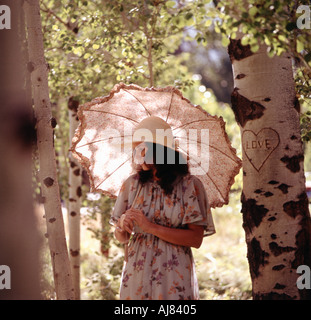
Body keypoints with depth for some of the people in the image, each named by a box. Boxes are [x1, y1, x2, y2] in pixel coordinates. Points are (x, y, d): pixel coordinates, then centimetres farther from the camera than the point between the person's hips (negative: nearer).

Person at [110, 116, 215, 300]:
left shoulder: (189, 185, -5)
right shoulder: (132, 184, 6)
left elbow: (196, 239, -11)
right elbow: (121, 238, 10)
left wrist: (151, 227, -17)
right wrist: (122, 226, -13)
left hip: (174, 278, -3)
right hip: (137, 274, 3)